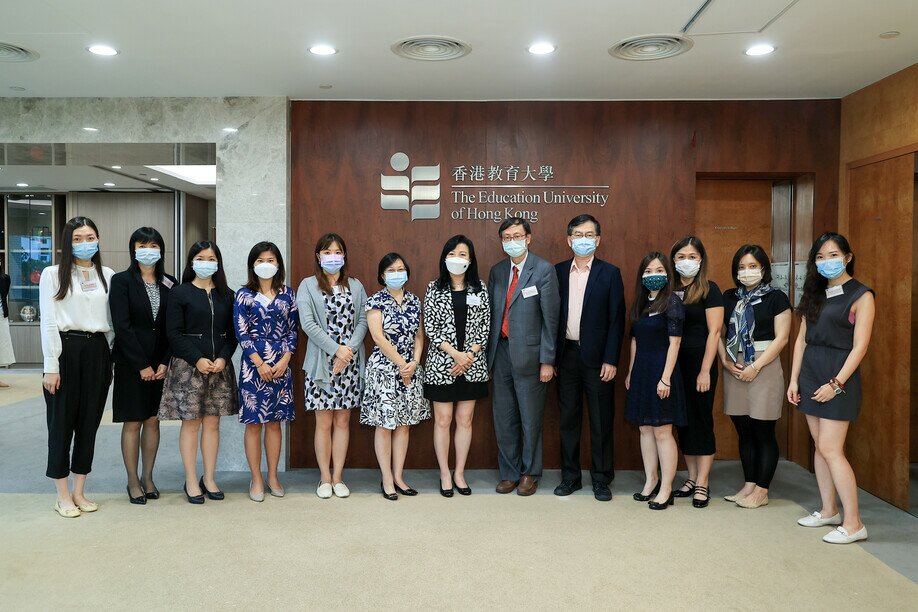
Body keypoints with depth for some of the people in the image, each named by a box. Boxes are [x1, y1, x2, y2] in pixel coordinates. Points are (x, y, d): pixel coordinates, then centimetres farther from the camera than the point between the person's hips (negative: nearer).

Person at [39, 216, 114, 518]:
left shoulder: (108, 275, 9)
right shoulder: (53, 274, 0)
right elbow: (48, 322, -4)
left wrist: (109, 357, 5)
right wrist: (51, 366, -9)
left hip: (98, 352, 3)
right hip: (66, 349, -3)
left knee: (90, 422, 8)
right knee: (62, 422, 3)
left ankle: (79, 491, 20)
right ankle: (63, 495, 15)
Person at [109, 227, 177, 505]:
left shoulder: (170, 284, 6)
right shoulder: (121, 281, -3)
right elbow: (122, 326, -10)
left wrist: (165, 362, -7)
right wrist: (142, 365, -13)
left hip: (161, 364, 3)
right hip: (131, 364, -3)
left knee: (153, 421, 9)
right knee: (133, 422, 3)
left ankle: (148, 477, 19)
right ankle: (133, 481, 13)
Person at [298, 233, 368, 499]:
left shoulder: (355, 286, 11)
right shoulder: (308, 285, 2)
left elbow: (363, 321, 3)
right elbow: (308, 323, -8)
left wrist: (349, 350, -12)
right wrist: (336, 349, -15)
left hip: (350, 362, 2)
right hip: (321, 362, -2)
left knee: (343, 420, 7)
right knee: (324, 422, 2)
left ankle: (337, 477, 16)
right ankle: (325, 478, 15)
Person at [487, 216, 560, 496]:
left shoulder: (544, 269, -7)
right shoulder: (497, 271, 10)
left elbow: (550, 317, -9)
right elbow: (492, 313, 12)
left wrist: (547, 360, -12)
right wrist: (488, 351, 6)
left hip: (528, 354, -5)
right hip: (501, 352, 5)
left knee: (530, 419, 7)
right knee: (503, 419, 12)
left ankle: (530, 473, 23)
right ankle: (509, 473, 27)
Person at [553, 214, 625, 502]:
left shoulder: (609, 273, -1)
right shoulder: (558, 271, 7)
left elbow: (616, 319, -3)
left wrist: (611, 360, -9)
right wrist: (550, 356, 1)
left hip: (597, 357, -2)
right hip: (566, 356, 3)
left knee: (601, 421, 5)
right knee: (568, 419, 10)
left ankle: (601, 479, 18)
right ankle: (570, 476, 22)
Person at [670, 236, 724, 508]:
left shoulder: (709, 290, -4)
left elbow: (714, 332, -8)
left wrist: (705, 371, -14)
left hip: (699, 363, -5)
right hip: (675, 363, 5)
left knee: (701, 420, 1)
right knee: (683, 420, 9)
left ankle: (702, 484, 8)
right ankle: (692, 478, 21)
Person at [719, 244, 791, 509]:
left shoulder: (776, 297, -1)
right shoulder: (729, 297, 11)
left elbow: (781, 338, -8)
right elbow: (719, 333, 10)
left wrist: (755, 366, -14)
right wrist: (726, 361, -5)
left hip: (764, 368, -4)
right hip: (734, 368, 5)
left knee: (763, 432, 1)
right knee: (743, 432, 10)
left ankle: (762, 491, 9)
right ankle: (748, 485, 20)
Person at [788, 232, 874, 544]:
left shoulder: (861, 295, -7)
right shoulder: (816, 294, 12)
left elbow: (860, 346, -12)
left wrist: (836, 383, -17)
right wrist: (794, 379, 7)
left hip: (839, 376, -7)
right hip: (810, 373, 7)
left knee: (830, 449, -9)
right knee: (820, 446, 11)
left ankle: (853, 523, -1)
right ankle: (828, 511, 22)